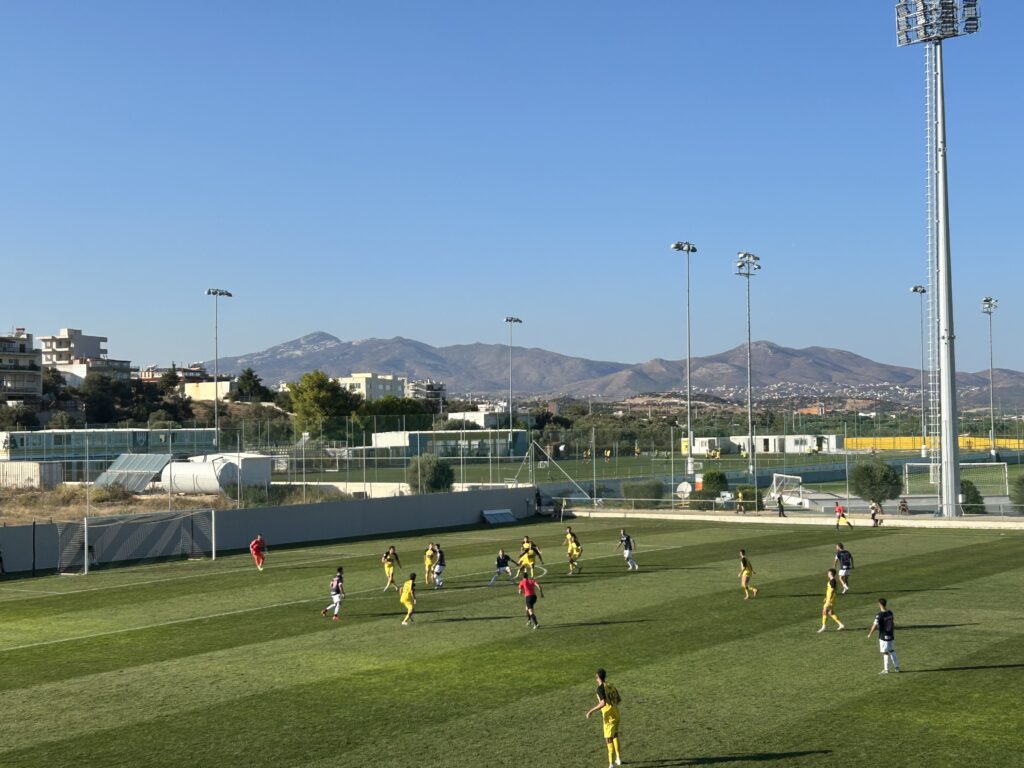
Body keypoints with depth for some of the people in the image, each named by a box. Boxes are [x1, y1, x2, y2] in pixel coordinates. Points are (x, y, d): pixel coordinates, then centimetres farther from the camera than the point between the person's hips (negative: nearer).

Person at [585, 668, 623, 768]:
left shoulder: (600, 688, -14)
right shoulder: (611, 685, 10)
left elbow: (603, 703, -25)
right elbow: (619, 700, 16)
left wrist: (591, 711, -20)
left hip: (609, 715, -8)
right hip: (616, 713, 8)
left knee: (608, 739, -6)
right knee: (615, 735, 26)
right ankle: (618, 758, 35)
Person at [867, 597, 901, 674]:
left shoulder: (879, 615, -19)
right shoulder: (890, 613, 2)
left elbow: (875, 625, -17)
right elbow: (893, 623, 13)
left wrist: (870, 634, -5)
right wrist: (893, 632, 26)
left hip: (883, 636, -7)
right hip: (890, 635, 7)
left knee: (885, 652, 1)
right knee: (891, 650, 19)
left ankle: (886, 669, 8)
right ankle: (896, 666, 23)